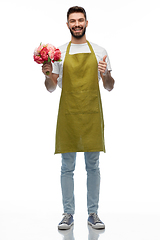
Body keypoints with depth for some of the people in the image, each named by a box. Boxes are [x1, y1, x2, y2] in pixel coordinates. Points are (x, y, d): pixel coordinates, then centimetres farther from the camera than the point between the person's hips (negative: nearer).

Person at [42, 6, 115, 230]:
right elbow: (51, 88, 8)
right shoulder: (59, 52, 7)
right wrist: (47, 75, -12)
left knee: (93, 167, 5)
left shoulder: (99, 52, 8)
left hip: (92, 114, 1)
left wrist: (105, 74, -11)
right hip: (68, 115, 0)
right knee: (67, 167, 4)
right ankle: (68, 214, 15)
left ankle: (93, 213, 16)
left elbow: (109, 87, 9)